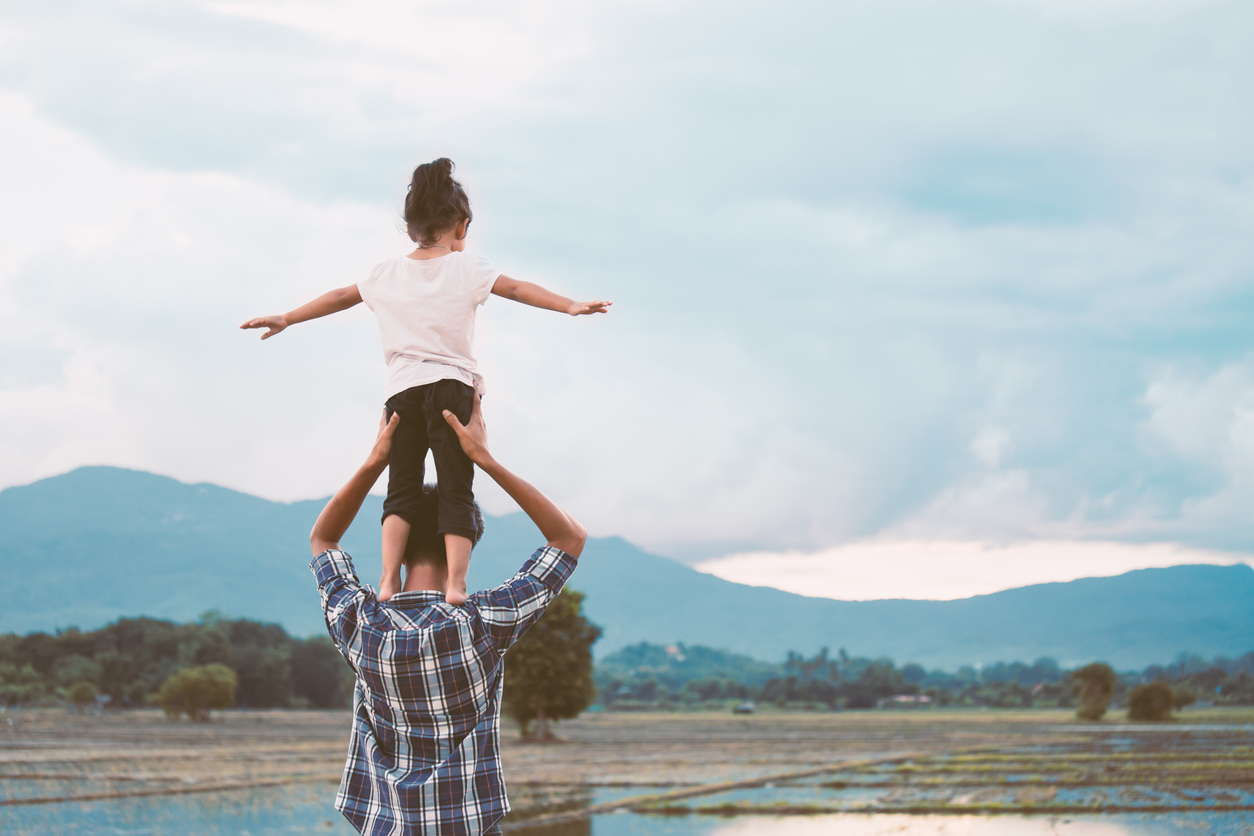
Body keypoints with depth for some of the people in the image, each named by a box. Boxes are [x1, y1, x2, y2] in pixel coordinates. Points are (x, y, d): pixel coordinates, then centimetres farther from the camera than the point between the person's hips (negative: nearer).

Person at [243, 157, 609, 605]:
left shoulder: (387, 273, 14)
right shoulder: (467, 268, 3)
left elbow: (339, 297, 22)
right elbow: (517, 289, -7)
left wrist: (285, 319, 32)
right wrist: (569, 305, -13)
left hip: (401, 391, 3)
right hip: (450, 385, -3)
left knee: (402, 489, 7)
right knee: (456, 491, -2)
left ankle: (388, 581, -9)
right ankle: (456, 585, -15)